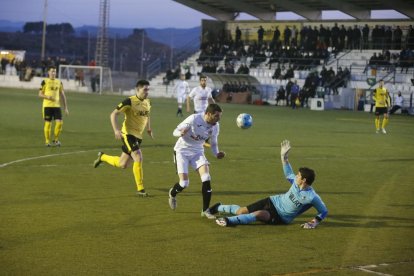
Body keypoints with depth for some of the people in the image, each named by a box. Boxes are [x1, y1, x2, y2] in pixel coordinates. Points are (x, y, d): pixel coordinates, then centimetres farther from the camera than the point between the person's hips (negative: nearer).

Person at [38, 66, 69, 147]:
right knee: (48, 123, -2)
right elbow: (40, 94, 1)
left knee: (59, 122, -7)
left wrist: (65, 108, 11)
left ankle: (55, 140, 10)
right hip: (47, 106, -3)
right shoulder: (45, 82, 0)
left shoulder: (59, 82, 11)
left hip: (57, 105, 3)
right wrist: (47, 97, -19)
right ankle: (47, 141, 11)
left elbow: (62, 95, 15)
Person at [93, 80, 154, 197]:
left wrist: (149, 129, 21)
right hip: (128, 134, -8)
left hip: (138, 136, 8)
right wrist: (116, 130, -24)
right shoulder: (129, 101, -16)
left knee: (122, 165, 13)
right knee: (138, 159, -20)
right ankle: (140, 189, -11)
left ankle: (102, 157, 41)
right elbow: (113, 114, -14)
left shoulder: (147, 102, 6)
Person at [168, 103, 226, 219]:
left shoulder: (215, 126, -7)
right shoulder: (194, 119, -24)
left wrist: (217, 154, -13)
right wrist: (181, 133, -43)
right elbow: (175, 131, -18)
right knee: (184, 183, -10)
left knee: (206, 178, -16)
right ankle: (172, 194, 28)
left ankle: (205, 210, -4)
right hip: (182, 151, -4)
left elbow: (213, 143, 8)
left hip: (197, 152, 4)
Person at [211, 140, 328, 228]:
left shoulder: (312, 197, -27)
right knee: (241, 211, 4)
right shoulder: (296, 181, -9)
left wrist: (315, 222, -30)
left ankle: (229, 221, -35)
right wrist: (284, 156, 4)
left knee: (259, 214, -36)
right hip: (273, 201, 5)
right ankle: (219, 208, 28)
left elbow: (324, 212, -18)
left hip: (281, 218, -5)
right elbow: (288, 174, 12)